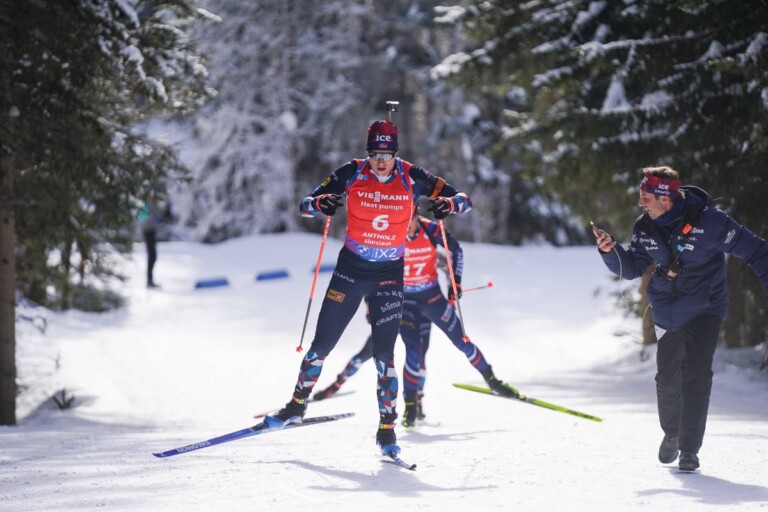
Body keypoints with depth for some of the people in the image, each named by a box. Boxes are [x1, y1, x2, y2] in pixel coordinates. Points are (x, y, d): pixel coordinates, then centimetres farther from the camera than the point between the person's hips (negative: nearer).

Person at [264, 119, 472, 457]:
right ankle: (297, 405, 23)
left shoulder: (411, 178, -9)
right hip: (351, 268, 1)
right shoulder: (352, 174, -9)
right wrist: (320, 203, -30)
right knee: (322, 343, 4)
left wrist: (449, 204, -29)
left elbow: (464, 199, -5)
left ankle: (387, 429, -1)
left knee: (383, 353, -8)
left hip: (389, 275, -1)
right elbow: (305, 204, -6)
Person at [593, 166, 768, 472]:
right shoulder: (645, 228, -5)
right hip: (667, 311, 5)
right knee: (667, 377, 9)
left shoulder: (708, 221, -21)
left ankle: (689, 449, -8)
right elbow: (633, 268, 5)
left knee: (696, 375, -15)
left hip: (705, 309, -4)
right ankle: (671, 433, 36)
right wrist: (611, 251, -14)